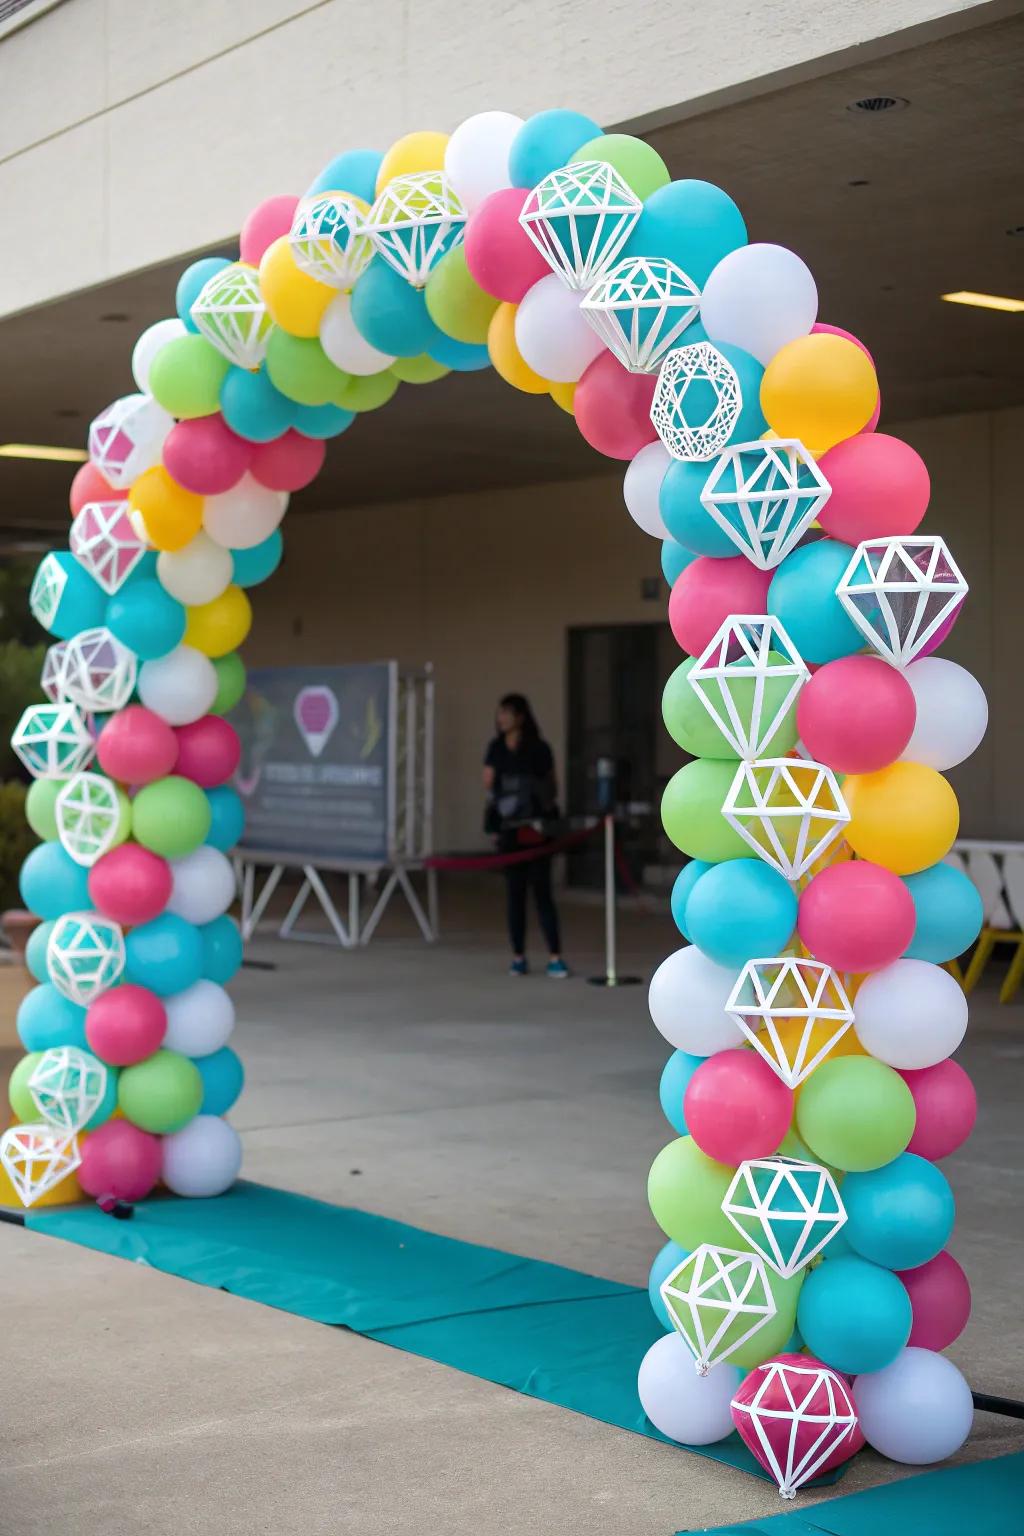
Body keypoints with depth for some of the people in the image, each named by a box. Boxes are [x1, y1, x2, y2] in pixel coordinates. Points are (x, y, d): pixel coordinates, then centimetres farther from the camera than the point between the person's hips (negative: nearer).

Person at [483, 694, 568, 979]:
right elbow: (488, 784, 12)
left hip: (535, 828, -3)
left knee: (541, 890, -5)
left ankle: (555, 958, -3)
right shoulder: (495, 749, 8)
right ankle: (518, 957, 13)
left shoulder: (539, 748, -1)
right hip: (508, 828, 3)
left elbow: (553, 787, 6)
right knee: (514, 892, 6)